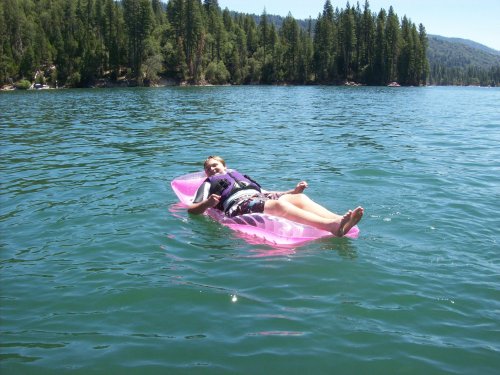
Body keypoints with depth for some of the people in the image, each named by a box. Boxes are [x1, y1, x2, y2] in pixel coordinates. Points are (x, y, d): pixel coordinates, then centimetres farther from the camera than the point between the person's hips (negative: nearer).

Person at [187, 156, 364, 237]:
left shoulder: (239, 176, 41)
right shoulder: (209, 184, 25)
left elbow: (265, 193, 34)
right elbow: (191, 210, 10)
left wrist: (293, 191, 19)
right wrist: (208, 203, -14)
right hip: (239, 204, -7)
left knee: (299, 197, -19)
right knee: (279, 205, -34)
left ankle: (339, 219, -45)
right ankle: (332, 226, -58)